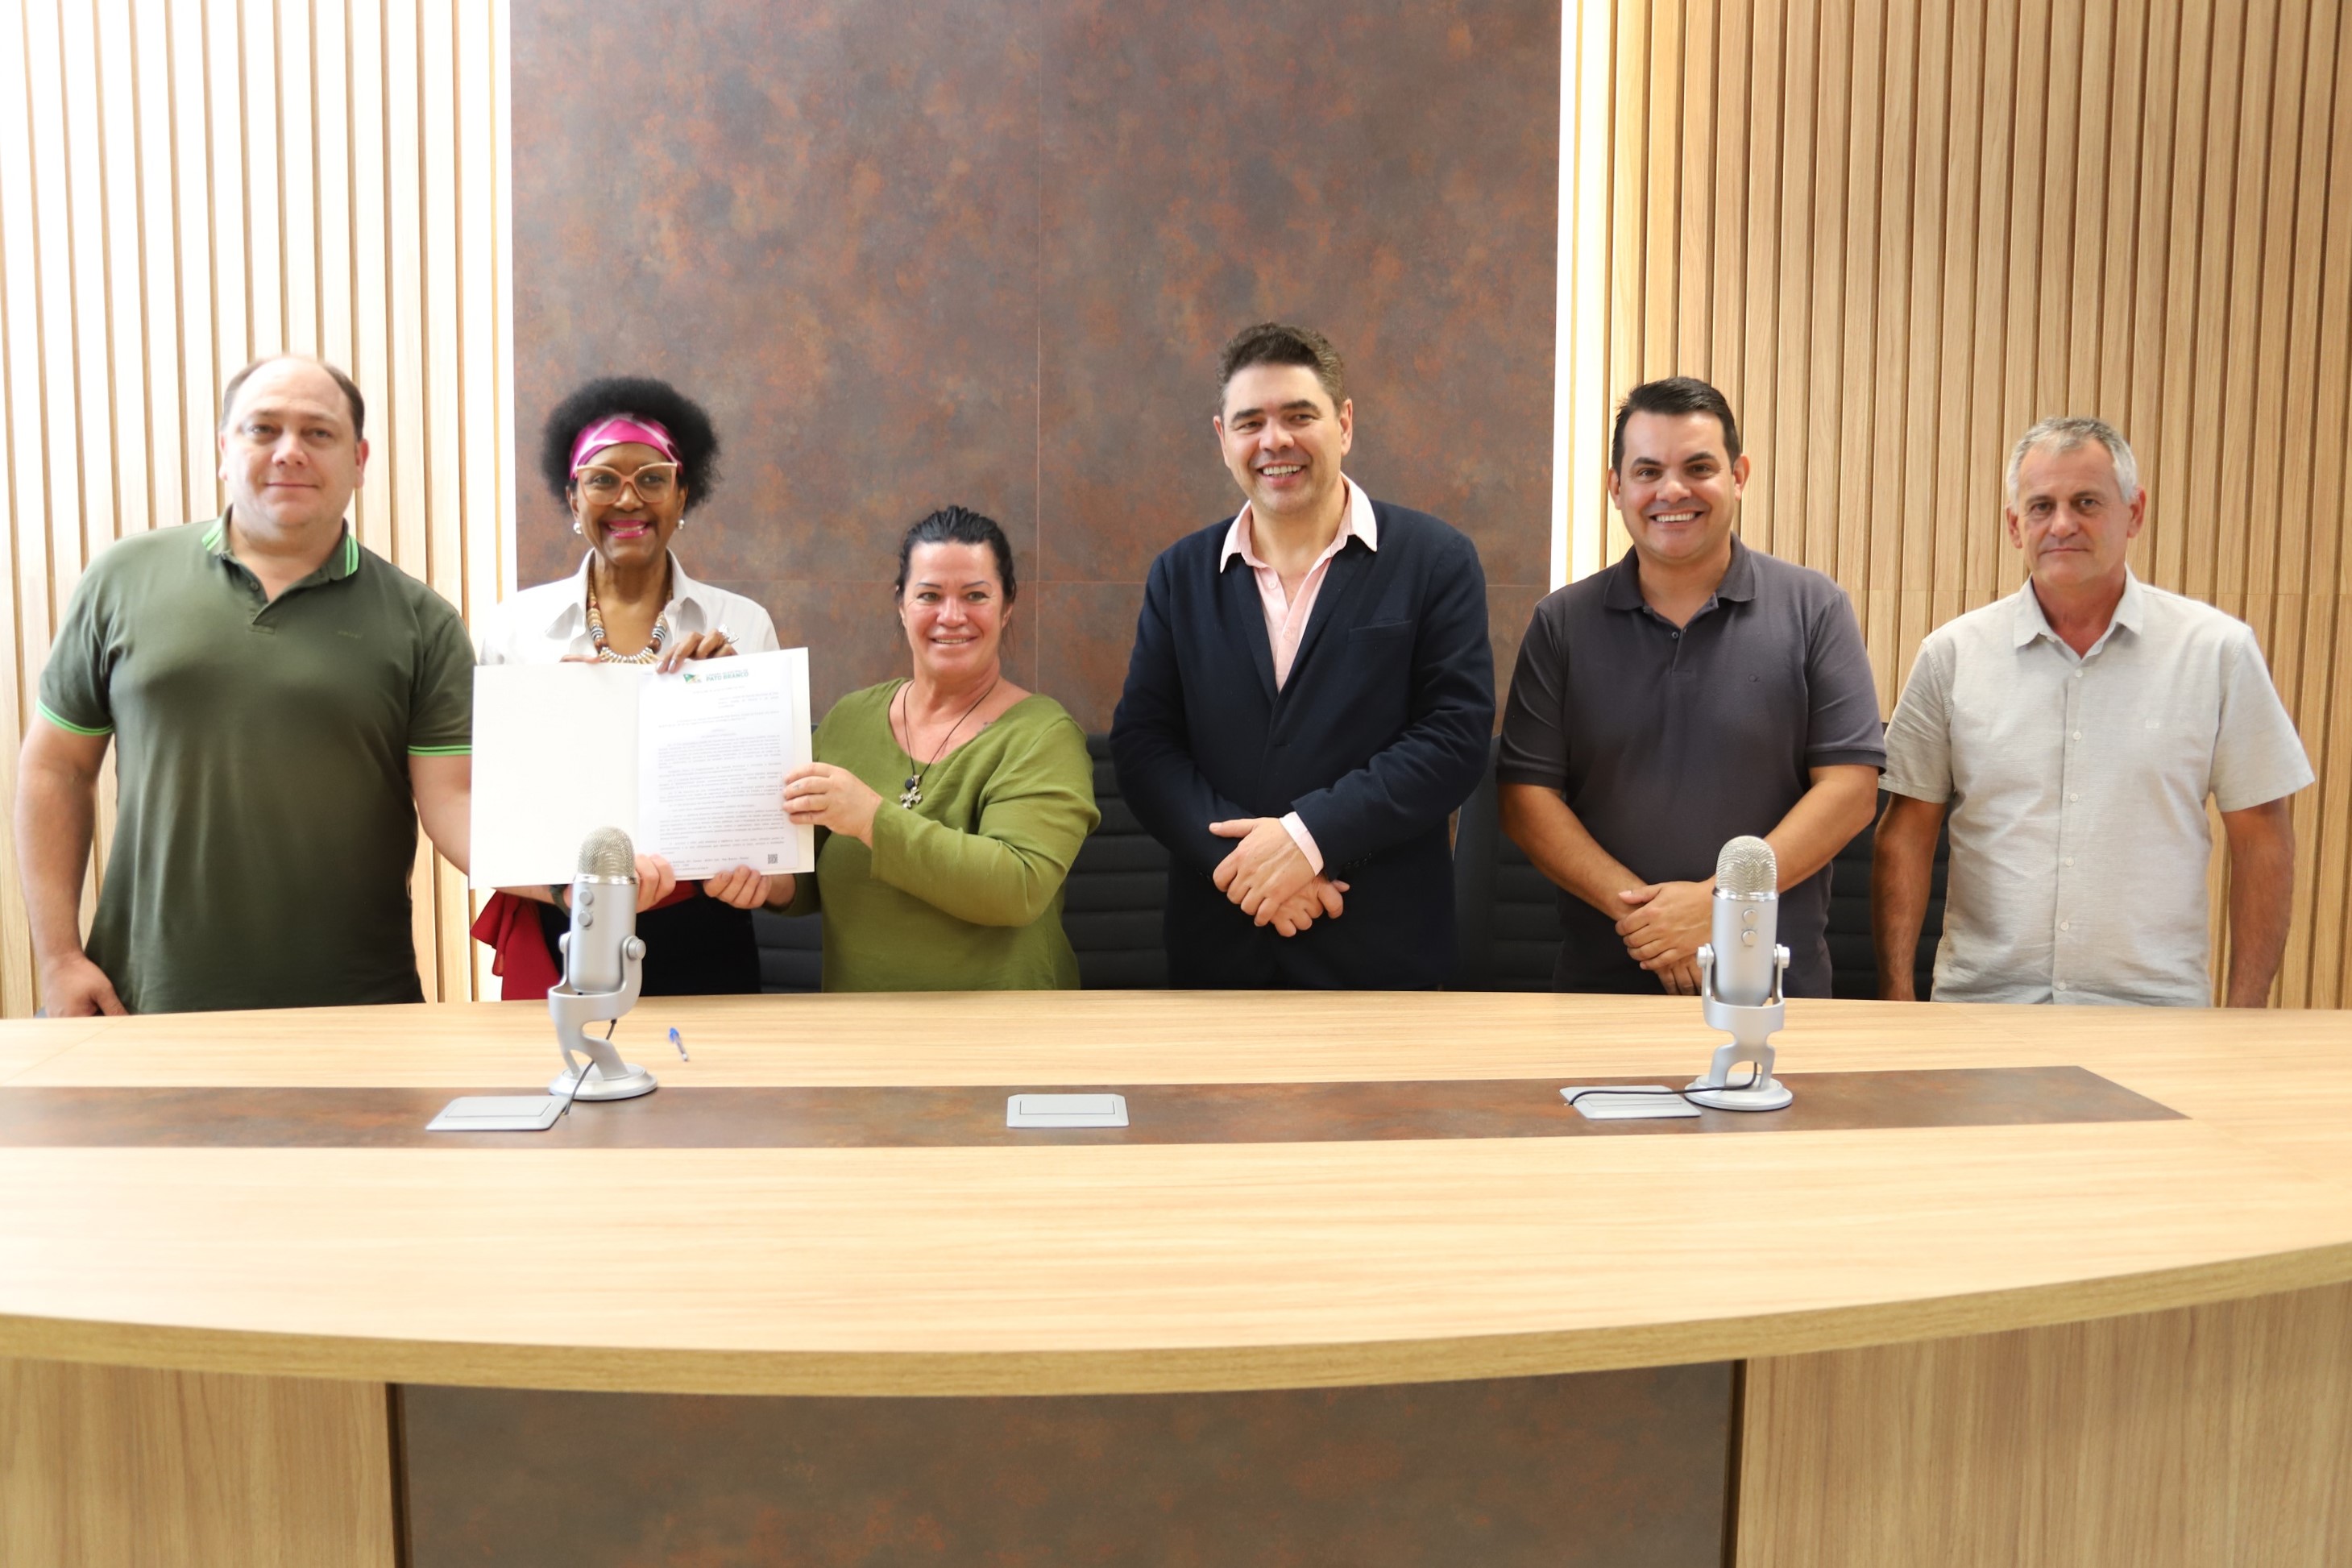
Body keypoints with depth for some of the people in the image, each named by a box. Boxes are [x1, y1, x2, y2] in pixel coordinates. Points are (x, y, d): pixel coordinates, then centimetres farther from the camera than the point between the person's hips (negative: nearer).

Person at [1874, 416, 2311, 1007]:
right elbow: (1907, 832, 3)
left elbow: (2260, 840, 4)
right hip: (1981, 1002, 1)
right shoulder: (1952, 654, 2)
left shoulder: (2217, 651, 1)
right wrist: (1896, 996, -4)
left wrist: (2245, 1015, -1)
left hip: (2154, 1009, 0)